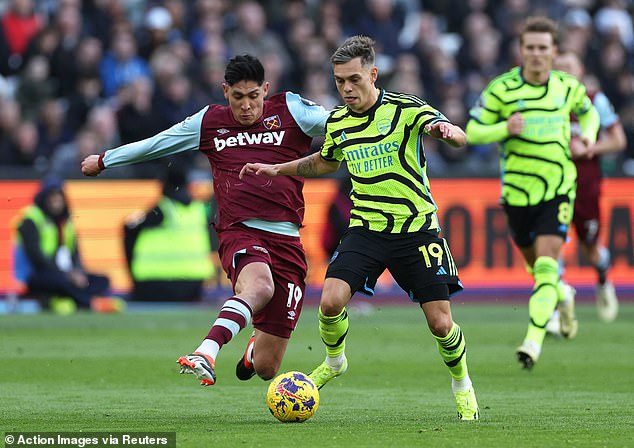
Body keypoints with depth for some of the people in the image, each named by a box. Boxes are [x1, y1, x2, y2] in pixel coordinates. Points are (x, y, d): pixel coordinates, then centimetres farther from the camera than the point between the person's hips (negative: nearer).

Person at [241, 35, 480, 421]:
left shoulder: (406, 109, -10)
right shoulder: (337, 122, 5)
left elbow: (459, 138, -25)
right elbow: (325, 163, 27)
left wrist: (447, 131, -48)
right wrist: (277, 169, 20)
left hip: (416, 230, -3)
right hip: (365, 230, 3)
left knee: (441, 323, -4)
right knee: (331, 301, -18)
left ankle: (462, 385, 25)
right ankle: (334, 362, 14)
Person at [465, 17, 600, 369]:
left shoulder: (567, 86, 1)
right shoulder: (502, 88, -7)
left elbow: (588, 112, 23)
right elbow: (472, 131, -6)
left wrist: (587, 136, 2)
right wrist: (505, 129, -23)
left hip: (558, 189, -1)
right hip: (517, 191, 1)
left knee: (546, 265, -16)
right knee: (535, 264, 15)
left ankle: (534, 341, -21)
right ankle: (563, 295, 49)